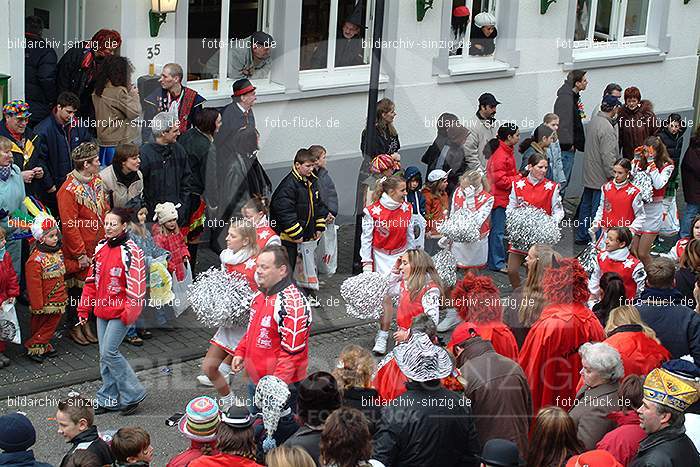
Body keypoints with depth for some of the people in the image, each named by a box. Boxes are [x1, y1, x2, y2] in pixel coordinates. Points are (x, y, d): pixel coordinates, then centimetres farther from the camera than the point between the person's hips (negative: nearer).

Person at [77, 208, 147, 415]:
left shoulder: (130, 251, -15)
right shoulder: (101, 247, 9)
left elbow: (136, 285, -16)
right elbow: (92, 279, 15)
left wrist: (130, 312, -19)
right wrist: (84, 307, 15)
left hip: (120, 312, -8)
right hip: (102, 310, 8)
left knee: (109, 352, -10)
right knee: (105, 355, 10)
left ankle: (133, 394, 4)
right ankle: (109, 399, 20)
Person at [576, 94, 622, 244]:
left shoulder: (593, 120, 6)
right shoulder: (607, 128, -22)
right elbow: (608, 155, -23)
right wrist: (612, 175, -17)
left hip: (589, 174, 9)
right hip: (601, 176, -9)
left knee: (586, 204, 17)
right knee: (598, 208, -1)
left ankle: (581, 236, 27)